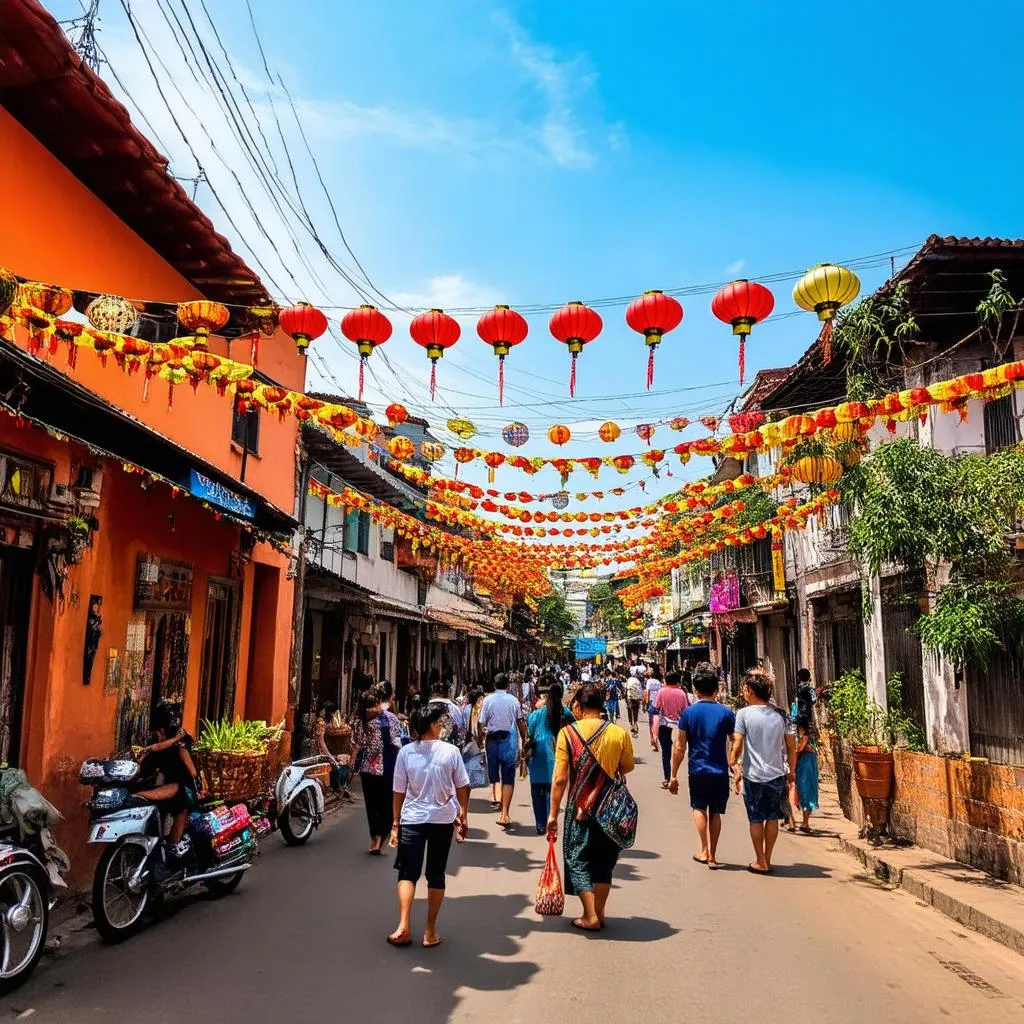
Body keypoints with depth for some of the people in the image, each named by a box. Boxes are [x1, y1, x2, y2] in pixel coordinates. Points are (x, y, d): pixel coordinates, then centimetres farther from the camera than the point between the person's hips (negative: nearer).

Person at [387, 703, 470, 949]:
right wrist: (463, 817, 12)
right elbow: (462, 788, -1)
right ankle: (430, 932, 16)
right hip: (443, 819, 0)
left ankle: (403, 926, -1)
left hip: (412, 819, 0)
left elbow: (399, 792, -3)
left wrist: (396, 822, 8)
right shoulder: (451, 751, -9)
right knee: (436, 875, 11)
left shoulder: (405, 753, -7)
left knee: (407, 873, 10)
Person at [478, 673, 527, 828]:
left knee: (493, 775, 16)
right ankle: (504, 814, -5)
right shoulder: (513, 700, 0)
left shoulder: (488, 700, -2)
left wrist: (480, 738, 8)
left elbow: (482, 723, -4)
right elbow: (520, 722, 1)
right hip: (510, 739, 0)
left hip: (492, 738, 0)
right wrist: (525, 739, 10)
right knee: (508, 778, 1)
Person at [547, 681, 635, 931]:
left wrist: (553, 813, -4)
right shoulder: (619, 733, -7)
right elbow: (627, 768, 8)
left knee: (579, 859, 12)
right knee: (604, 860, 18)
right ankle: (599, 913, 26)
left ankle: (590, 917, 12)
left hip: (579, 808, -2)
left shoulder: (568, 733, -13)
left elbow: (560, 779, -12)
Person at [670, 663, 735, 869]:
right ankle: (712, 856, 17)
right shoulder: (726, 712, -5)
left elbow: (679, 747, -6)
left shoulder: (688, 712, -6)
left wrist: (674, 775, 0)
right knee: (715, 812, 14)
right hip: (720, 771, 1)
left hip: (697, 770, -1)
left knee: (699, 807, 17)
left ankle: (704, 850, 4)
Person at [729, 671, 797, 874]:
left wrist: (734, 766, 0)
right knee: (772, 818, 16)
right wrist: (791, 771, 17)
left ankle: (760, 862, 17)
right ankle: (767, 859, 24)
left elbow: (737, 745, -14)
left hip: (753, 775, -3)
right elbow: (791, 746, 6)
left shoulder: (744, 713, -11)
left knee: (756, 820, 10)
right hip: (777, 774, 3)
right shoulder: (780, 714, 1)